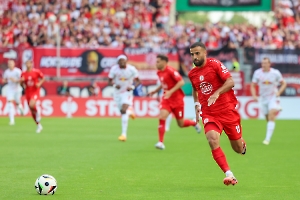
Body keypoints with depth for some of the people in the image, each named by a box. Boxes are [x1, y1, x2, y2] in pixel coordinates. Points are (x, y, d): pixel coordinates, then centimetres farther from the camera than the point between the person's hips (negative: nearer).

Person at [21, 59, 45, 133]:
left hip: (35, 92, -5)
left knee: (31, 104, -32)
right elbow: (21, 83, 13)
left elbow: (43, 78, 4)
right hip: (28, 92, 5)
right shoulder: (24, 74, 5)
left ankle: (37, 114, -2)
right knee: (32, 111, 7)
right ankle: (39, 125, 19)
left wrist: (39, 83, -14)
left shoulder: (36, 71, -6)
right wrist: (22, 81, -10)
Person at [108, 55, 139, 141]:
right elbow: (109, 81, -6)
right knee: (122, 112, 11)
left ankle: (124, 134, -23)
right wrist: (115, 85, -28)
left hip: (127, 92, -3)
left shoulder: (132, 69, -15)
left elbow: (137, 81, -3)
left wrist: (132, 87, -22)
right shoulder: (114, 69, -12)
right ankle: (130, 111, 51)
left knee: (124, 110, -21)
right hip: (117, 93, 3)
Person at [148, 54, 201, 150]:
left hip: (177, 99, -5)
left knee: (181, 124, 5)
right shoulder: (159, 72, 6)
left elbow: (181, 82, -24)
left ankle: (194, 123, 39)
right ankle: (160, 142, -16)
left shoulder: (170, 70, -18)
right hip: (166, 99, 5)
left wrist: (171, 92, -30)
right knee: (162, 117, -18)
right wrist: (155, 91, 13)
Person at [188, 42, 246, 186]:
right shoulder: (192, 74, 7)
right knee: (213, 140, -25)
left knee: (238, 149, 7)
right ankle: (229, 174, -22)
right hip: (209, 114, 3)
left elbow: (230, 82, -18)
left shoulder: (215, 64, -9)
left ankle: (242, 144, 47)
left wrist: (217, 93, -31)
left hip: (227, 110, -3)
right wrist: (197, 104, 15)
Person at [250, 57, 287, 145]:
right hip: (263, 98, 3)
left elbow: (284, 83, 4)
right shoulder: (257, 73, -5)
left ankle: (267, 139, -25)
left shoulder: (275, 73, -9)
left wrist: (279, 92, -12)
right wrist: (254, 95, -12)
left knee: (271, 116, -20)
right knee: (268, 119, 7)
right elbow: (253, 86, 5)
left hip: (273, 97, -3)